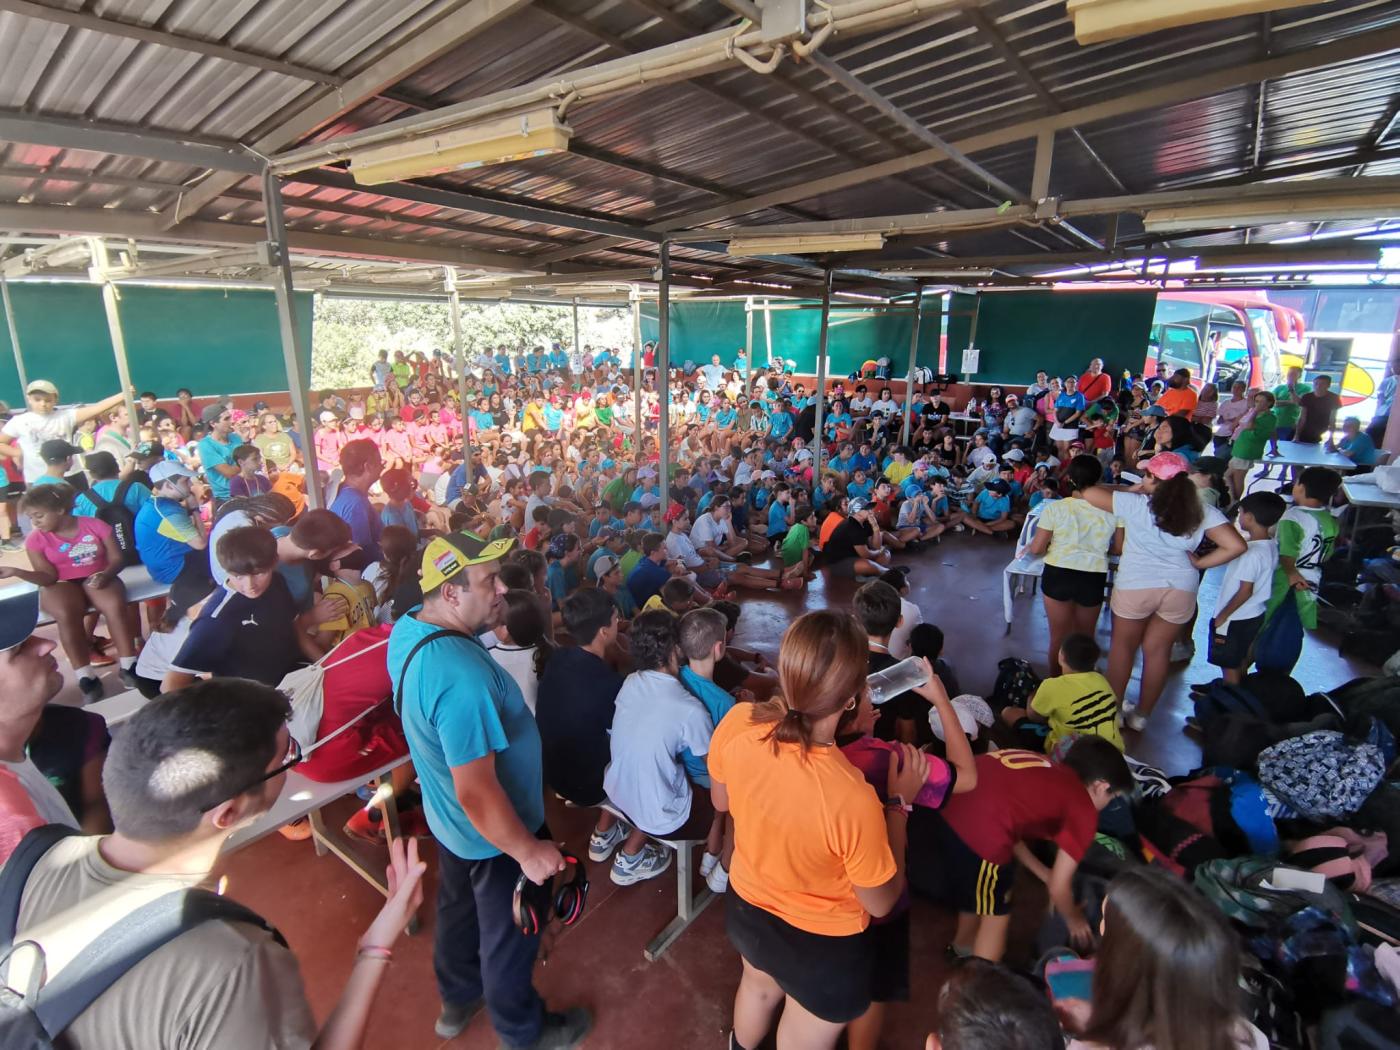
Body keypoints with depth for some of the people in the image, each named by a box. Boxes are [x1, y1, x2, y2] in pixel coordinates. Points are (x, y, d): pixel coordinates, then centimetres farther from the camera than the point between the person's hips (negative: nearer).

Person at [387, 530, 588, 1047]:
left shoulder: (407, 625, -13)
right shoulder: (463, 678, -42)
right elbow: (477, 794, -34)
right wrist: (528, 852, -21)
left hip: (447, 819, 8)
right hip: (492, 832, -8)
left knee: (459, 908, 32)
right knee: (509, 934, 20)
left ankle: (457, 999, 60)